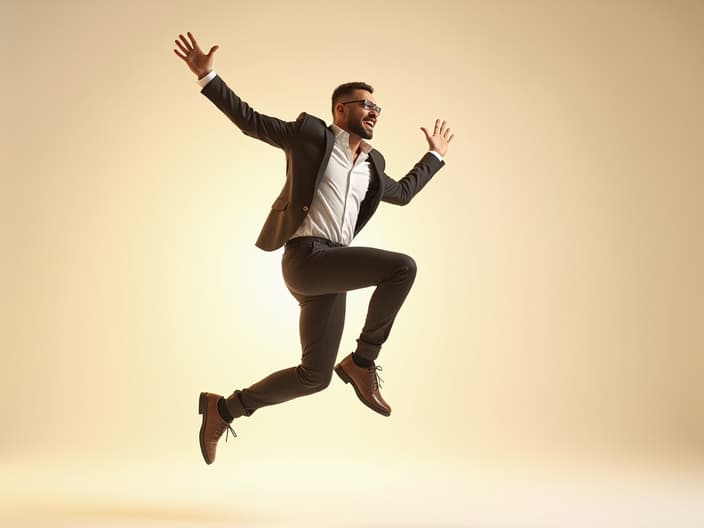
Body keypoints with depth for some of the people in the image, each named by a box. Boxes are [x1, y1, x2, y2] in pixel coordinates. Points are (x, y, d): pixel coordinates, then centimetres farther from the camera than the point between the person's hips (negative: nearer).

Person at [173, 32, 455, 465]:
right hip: (307, 257, -8)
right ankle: (362, 362, -9)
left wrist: (435, 156, 42)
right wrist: (208, 77, -3)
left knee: (314, 375, 8)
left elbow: (403, 193, 39)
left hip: (330, 270, 8)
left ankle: (224, 408, 22)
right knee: (402, 267, -23)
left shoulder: (373, 164, 21)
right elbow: (250, 120, 3)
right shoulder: (311, 133, 4)